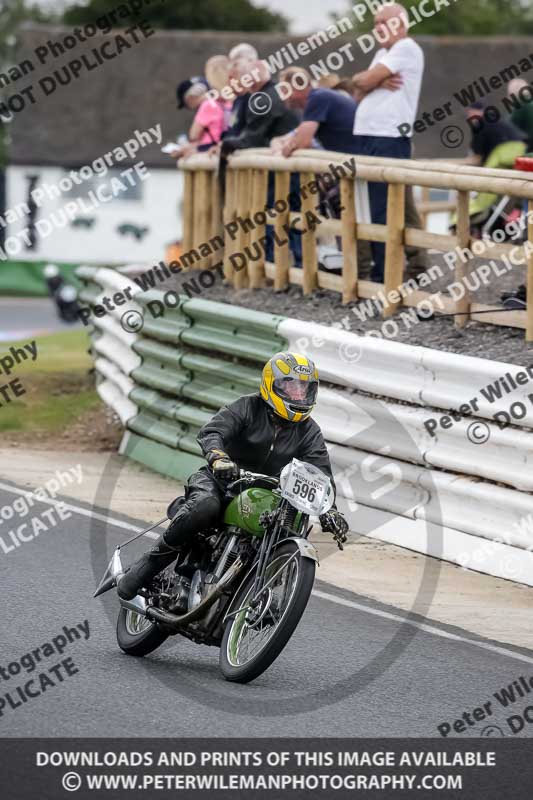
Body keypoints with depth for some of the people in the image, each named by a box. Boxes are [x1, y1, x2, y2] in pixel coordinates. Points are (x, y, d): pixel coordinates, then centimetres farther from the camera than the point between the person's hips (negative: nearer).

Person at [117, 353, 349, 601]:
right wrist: (218, 456, -42)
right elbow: (211, 432, -19)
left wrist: (329, 511, -20)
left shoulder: (309, 432, 7)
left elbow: (321, 475, -1)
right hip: (221, 479, -5)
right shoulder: (248, 408, -5)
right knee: (205, 507, -38)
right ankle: (149, 564, -24)